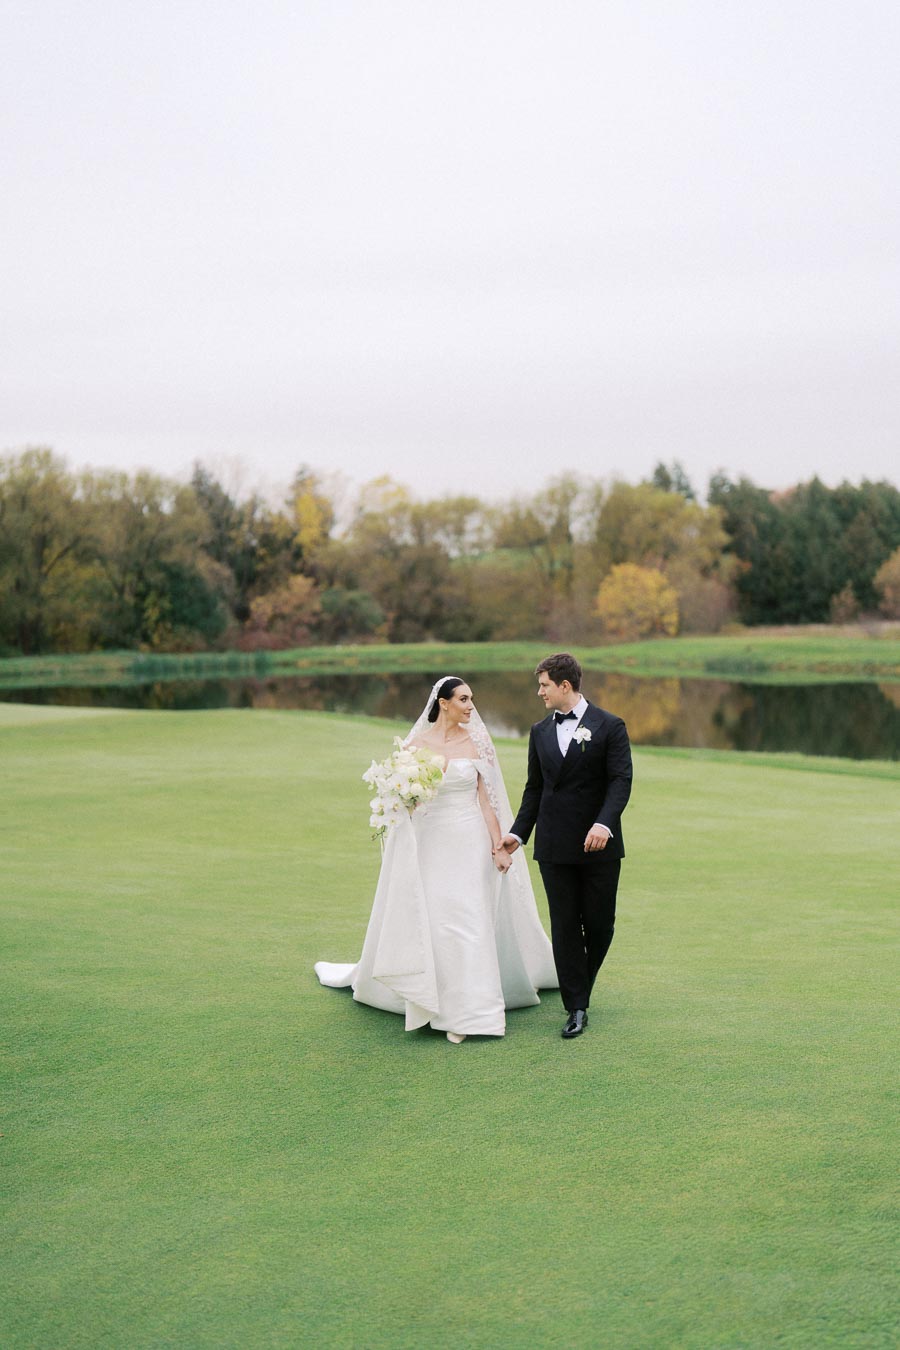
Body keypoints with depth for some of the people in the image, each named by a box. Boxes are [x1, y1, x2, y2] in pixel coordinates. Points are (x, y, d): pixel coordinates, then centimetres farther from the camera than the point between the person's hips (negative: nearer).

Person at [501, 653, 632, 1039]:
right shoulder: (540, 732, 11)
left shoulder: (609, 727, -3)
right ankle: (576, 1008, 6)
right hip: (555, 847, 3)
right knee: (564, 925, 1)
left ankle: (581, 985, 29)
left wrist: (603, 823, -25)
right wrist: (518, 832, 7)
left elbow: (620, 781, -10)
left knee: (599, 924, 3)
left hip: (599, 845, -3)